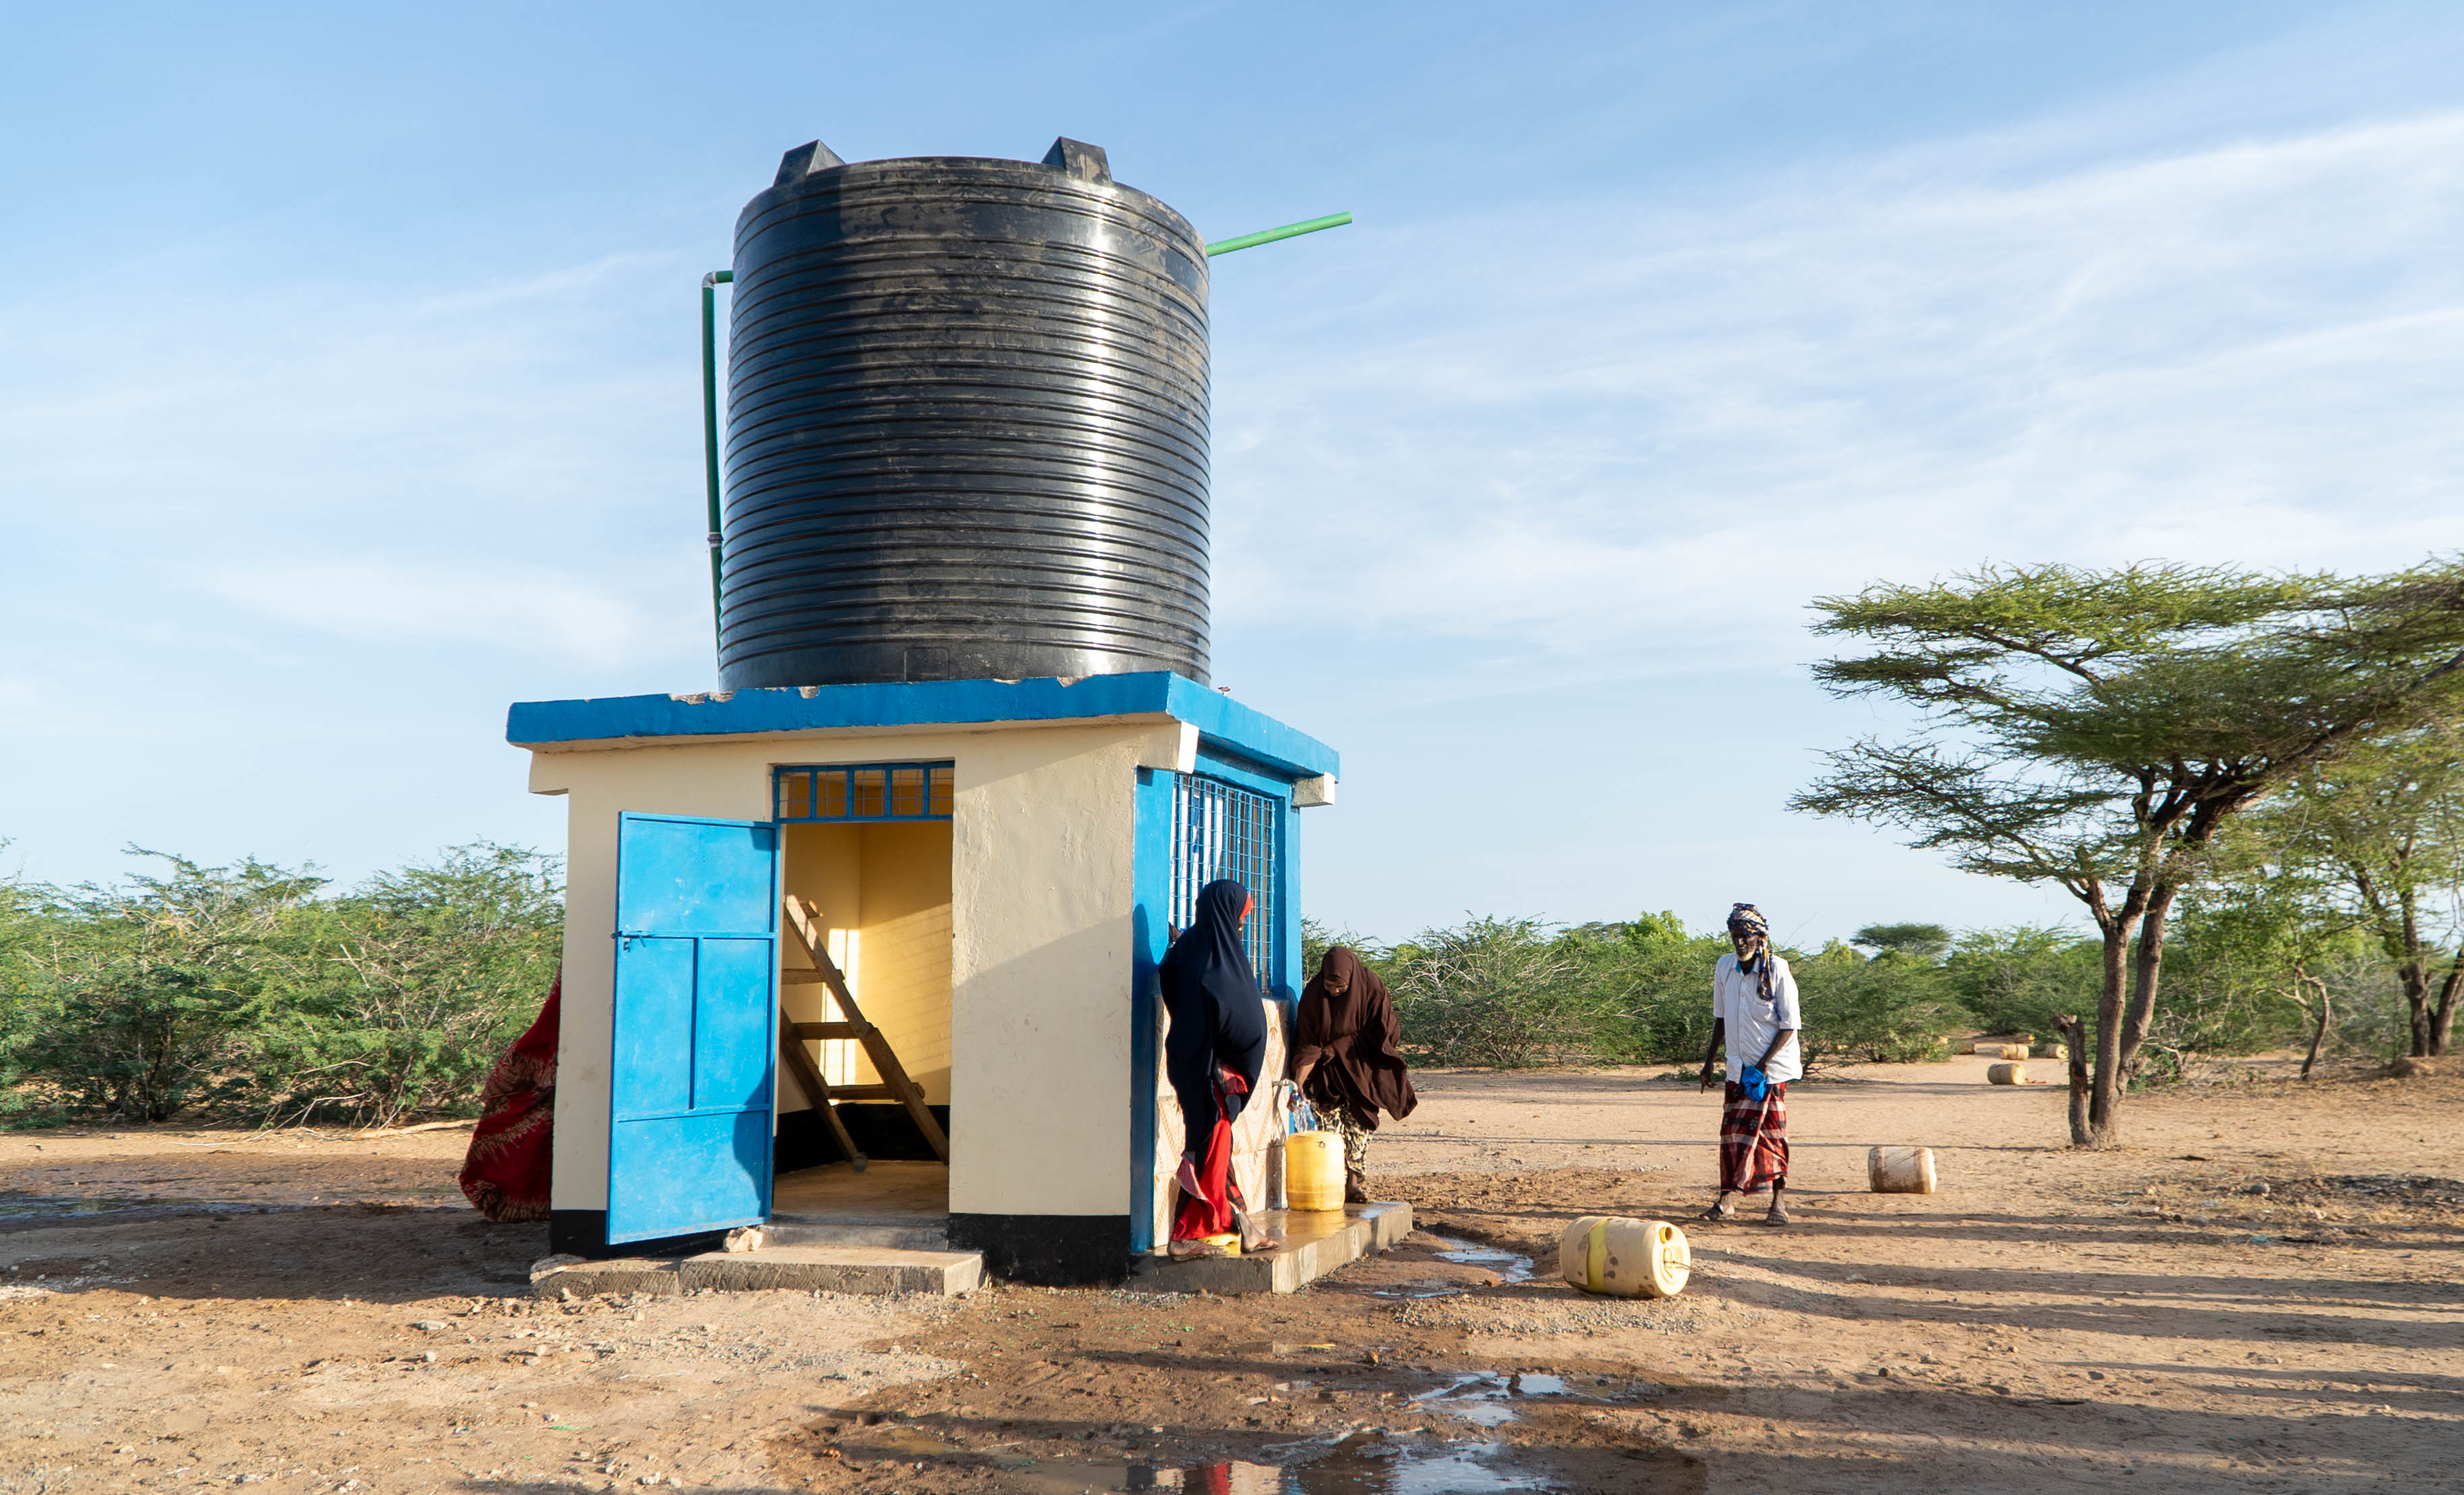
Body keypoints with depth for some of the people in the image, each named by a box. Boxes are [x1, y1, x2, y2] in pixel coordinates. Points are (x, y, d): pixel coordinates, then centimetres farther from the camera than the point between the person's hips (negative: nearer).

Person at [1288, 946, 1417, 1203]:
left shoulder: (1371, 989, -18)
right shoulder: (1312, 994, -17)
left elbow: (1381, 1032, -9)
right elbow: (1307, 1045, -16)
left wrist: (1336, 1047, -11)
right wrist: (1299, 1082, -26)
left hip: (1361, 1069, 0)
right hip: (1328, 1071, 0)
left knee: (1359, 1125, -4)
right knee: (1331, 1124, -9)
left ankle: (1354, 1183, 1)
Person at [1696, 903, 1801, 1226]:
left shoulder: (1777, 970, -12)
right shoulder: (1724, 967, 3)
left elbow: (1789, 1026, -11)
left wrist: (1764, 1063, -17)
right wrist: (1710, 1059, 12)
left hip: (1772, 1066, -5)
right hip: (1739, 1066, 5)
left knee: (1771, 1132, -4)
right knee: (1732, 1130, 1)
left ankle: (1779, 1200, 5)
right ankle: (1727, 1201, 3)